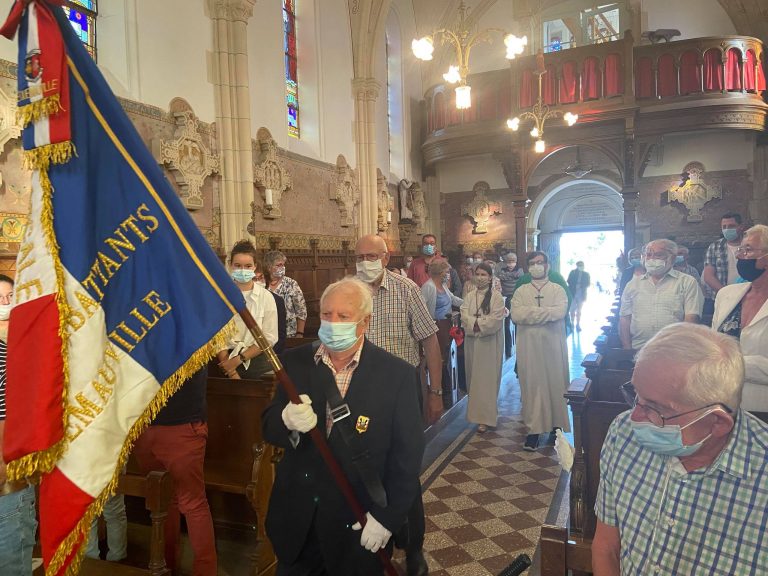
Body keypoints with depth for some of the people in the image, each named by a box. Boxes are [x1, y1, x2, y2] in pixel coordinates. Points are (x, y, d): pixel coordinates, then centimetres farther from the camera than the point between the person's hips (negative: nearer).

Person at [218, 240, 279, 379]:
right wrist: (231, 372, -13)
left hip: (256, 359, 0)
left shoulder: (266, 297, 0)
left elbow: (269, 338, -2)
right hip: (226, 359, 0)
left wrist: (240, 359, -9)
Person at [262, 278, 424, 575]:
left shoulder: (397, 374, -14)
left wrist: (387, 517, -11)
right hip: (296, 518, 3)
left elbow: (408, 454, -10)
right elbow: (269, 427, -2)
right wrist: (288, 420, -24)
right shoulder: (295, 361, -4)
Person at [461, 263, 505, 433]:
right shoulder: (470, 296, 9)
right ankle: (476, 411, 25)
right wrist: (478, 322, -17)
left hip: (489, 342, -5)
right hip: (472, 341, 5)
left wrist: (477, 323, -13)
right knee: (473, 377, 10)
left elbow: (495, 319, -14)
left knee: (487, 379, -4)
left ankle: (485, 418, 0)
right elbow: (464, 316, -2)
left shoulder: (496, 297, -5)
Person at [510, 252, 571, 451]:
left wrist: (531, 312, -12)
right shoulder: (521, 291, 8)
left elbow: (560, 312, -15)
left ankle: (556, 427, 21)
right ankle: (533, 429, 10)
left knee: (555, 384, 6)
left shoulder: (558, 290, 4)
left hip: (553, 344, -1)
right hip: (529, 345, 1)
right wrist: (546, 312, -12)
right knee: (531, 385, 2)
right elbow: (515, 315, -8)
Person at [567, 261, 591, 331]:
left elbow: (587, 284, 1)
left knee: (579, 310, 3)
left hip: (581, 294, 1)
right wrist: (575, 286, -16)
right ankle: (572, 324, 11)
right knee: (572, 310, 0)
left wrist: (580, 285, -15)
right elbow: (569, 281, -2)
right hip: (573, 293, -1)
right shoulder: (573, 272, 4)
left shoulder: (586, 274, 7)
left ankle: (578, 325, 7)